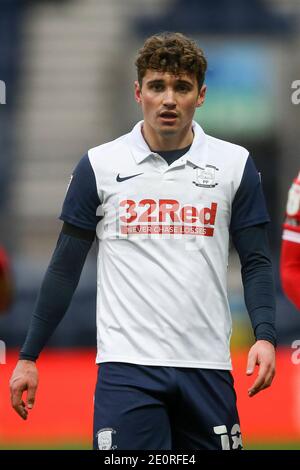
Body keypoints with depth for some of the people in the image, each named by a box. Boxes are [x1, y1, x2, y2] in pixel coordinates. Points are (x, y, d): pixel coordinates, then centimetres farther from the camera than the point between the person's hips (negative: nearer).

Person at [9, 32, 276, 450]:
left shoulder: (235, 164, 5)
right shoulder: (99, 165, 3)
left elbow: (256, 262, 6)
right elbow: (66, 267, 7)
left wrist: (265, 336, -11)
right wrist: (29, 356, 4)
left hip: (207, 367, 1)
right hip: (127, 365, -1)